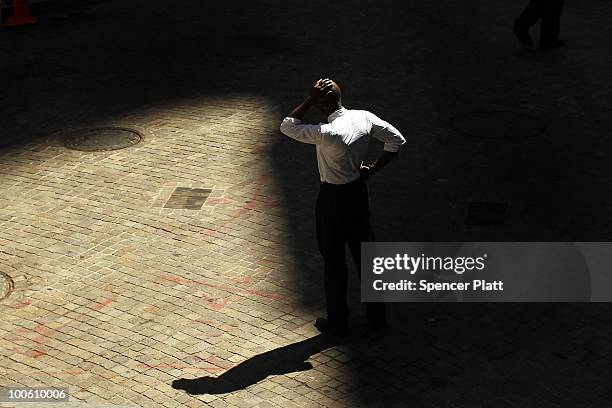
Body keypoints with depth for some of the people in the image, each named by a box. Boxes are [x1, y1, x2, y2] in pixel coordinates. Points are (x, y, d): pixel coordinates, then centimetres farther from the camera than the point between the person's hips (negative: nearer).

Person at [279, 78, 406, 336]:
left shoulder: (327, 133, -28)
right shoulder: (365, 118, -8)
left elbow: (287, 126, -18)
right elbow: (397, 140, 2)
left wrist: (310, 100, -20)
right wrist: (373, 169, 5)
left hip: (333, 199, -6)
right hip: (359, 191, 7)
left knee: (334, 262, 9)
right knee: (366, 255, 17)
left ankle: (338, 322, 22)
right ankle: (377, 316, 27)